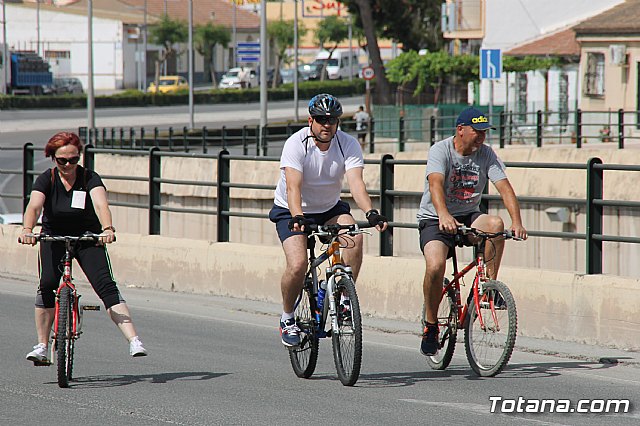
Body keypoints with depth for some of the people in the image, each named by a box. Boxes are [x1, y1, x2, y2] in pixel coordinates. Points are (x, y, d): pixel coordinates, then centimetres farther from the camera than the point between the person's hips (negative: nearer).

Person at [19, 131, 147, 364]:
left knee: (106, 285, -16)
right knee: (47, 284, -19)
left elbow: (100, 204, -30)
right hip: (54, 238, 1)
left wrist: (108, 228, -50)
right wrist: (27, 230, -48)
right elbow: (34, 206, -28)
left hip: (88, 238, -1)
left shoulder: (90, 178, -13)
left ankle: (134, 341, -24)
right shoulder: (46, 180, -11)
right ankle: (42, 345, -7)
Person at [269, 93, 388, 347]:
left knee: (355, 237, -29)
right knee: (297, 266, -24)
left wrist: (370, 212, -44)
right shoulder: (296, 143, -21)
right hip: (293, 212, -3)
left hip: (329, 209, 3)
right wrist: (297, 218, -50)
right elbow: (293, 187, -32)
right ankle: (287, 318, 3)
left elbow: (356, 183, -26)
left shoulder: (348, 144, -13)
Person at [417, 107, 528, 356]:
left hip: (468, 216, 4)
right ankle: (431, 326, -8)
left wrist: (517, 222, -31)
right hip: (435, 220, -4)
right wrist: (444, 216, -51)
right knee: (435, 266, -28)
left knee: (495, 224, -29)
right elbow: (436, 183, -32)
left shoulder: (486, 155, -2)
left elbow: (504, 187, -13)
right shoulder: (441, 151, -14)